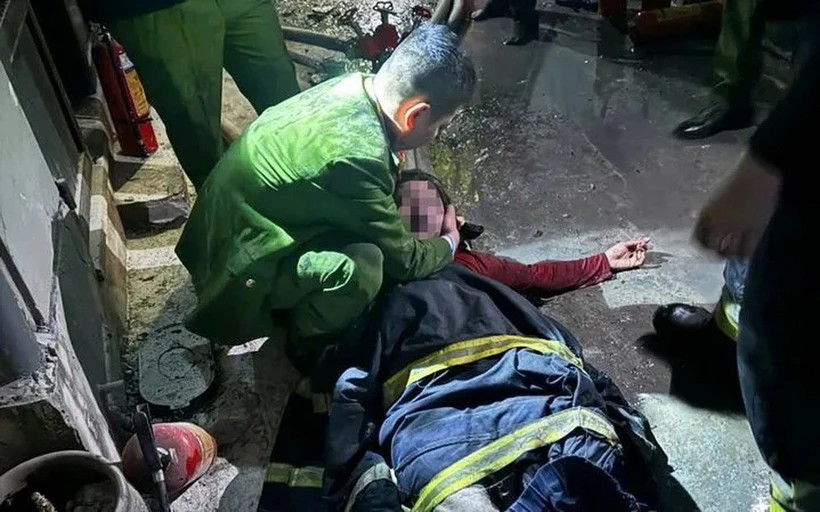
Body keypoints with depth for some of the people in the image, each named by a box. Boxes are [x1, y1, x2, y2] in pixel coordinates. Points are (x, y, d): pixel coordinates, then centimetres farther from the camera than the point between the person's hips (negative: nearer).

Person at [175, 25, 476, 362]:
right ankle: (308, 343, 3)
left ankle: (299, 305, 20)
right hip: (241, 265, -9)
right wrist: (449, 243, 1)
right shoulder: (356, 157, -33)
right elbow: (403, 260, -17)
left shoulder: (355, 86, -8)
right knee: (363, 264, -27)